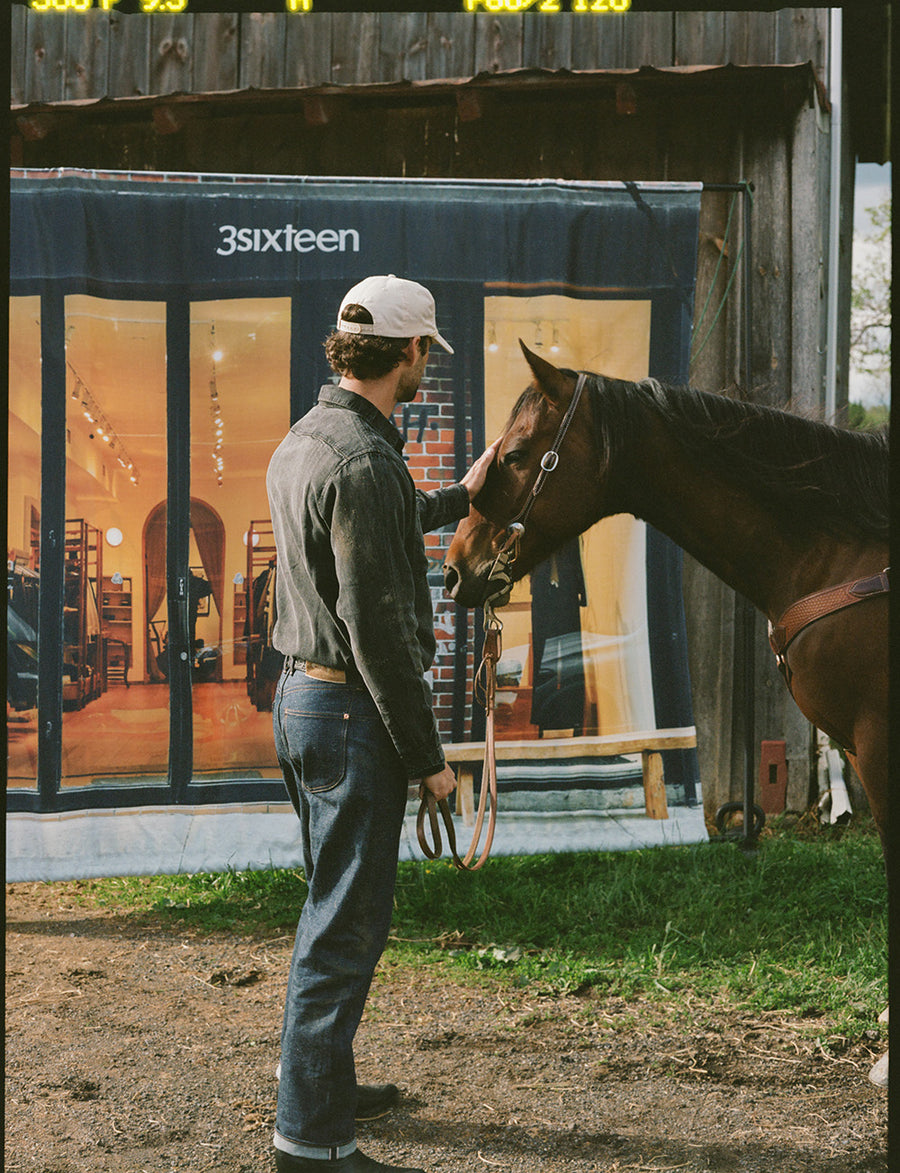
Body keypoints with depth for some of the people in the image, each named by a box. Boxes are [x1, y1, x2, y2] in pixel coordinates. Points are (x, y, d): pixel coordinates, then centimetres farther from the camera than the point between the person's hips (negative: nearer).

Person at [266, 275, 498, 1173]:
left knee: (336, 905, 22)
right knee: (346, 925, -2)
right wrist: (426, 754, -16)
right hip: (351, 711, -10)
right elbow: (376, 627, -23)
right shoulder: (365, 461, -21)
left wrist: (457, 500, 43)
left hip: (297, 695, 10)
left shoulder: (300, 442, 10)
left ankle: (323, 1082, 36)